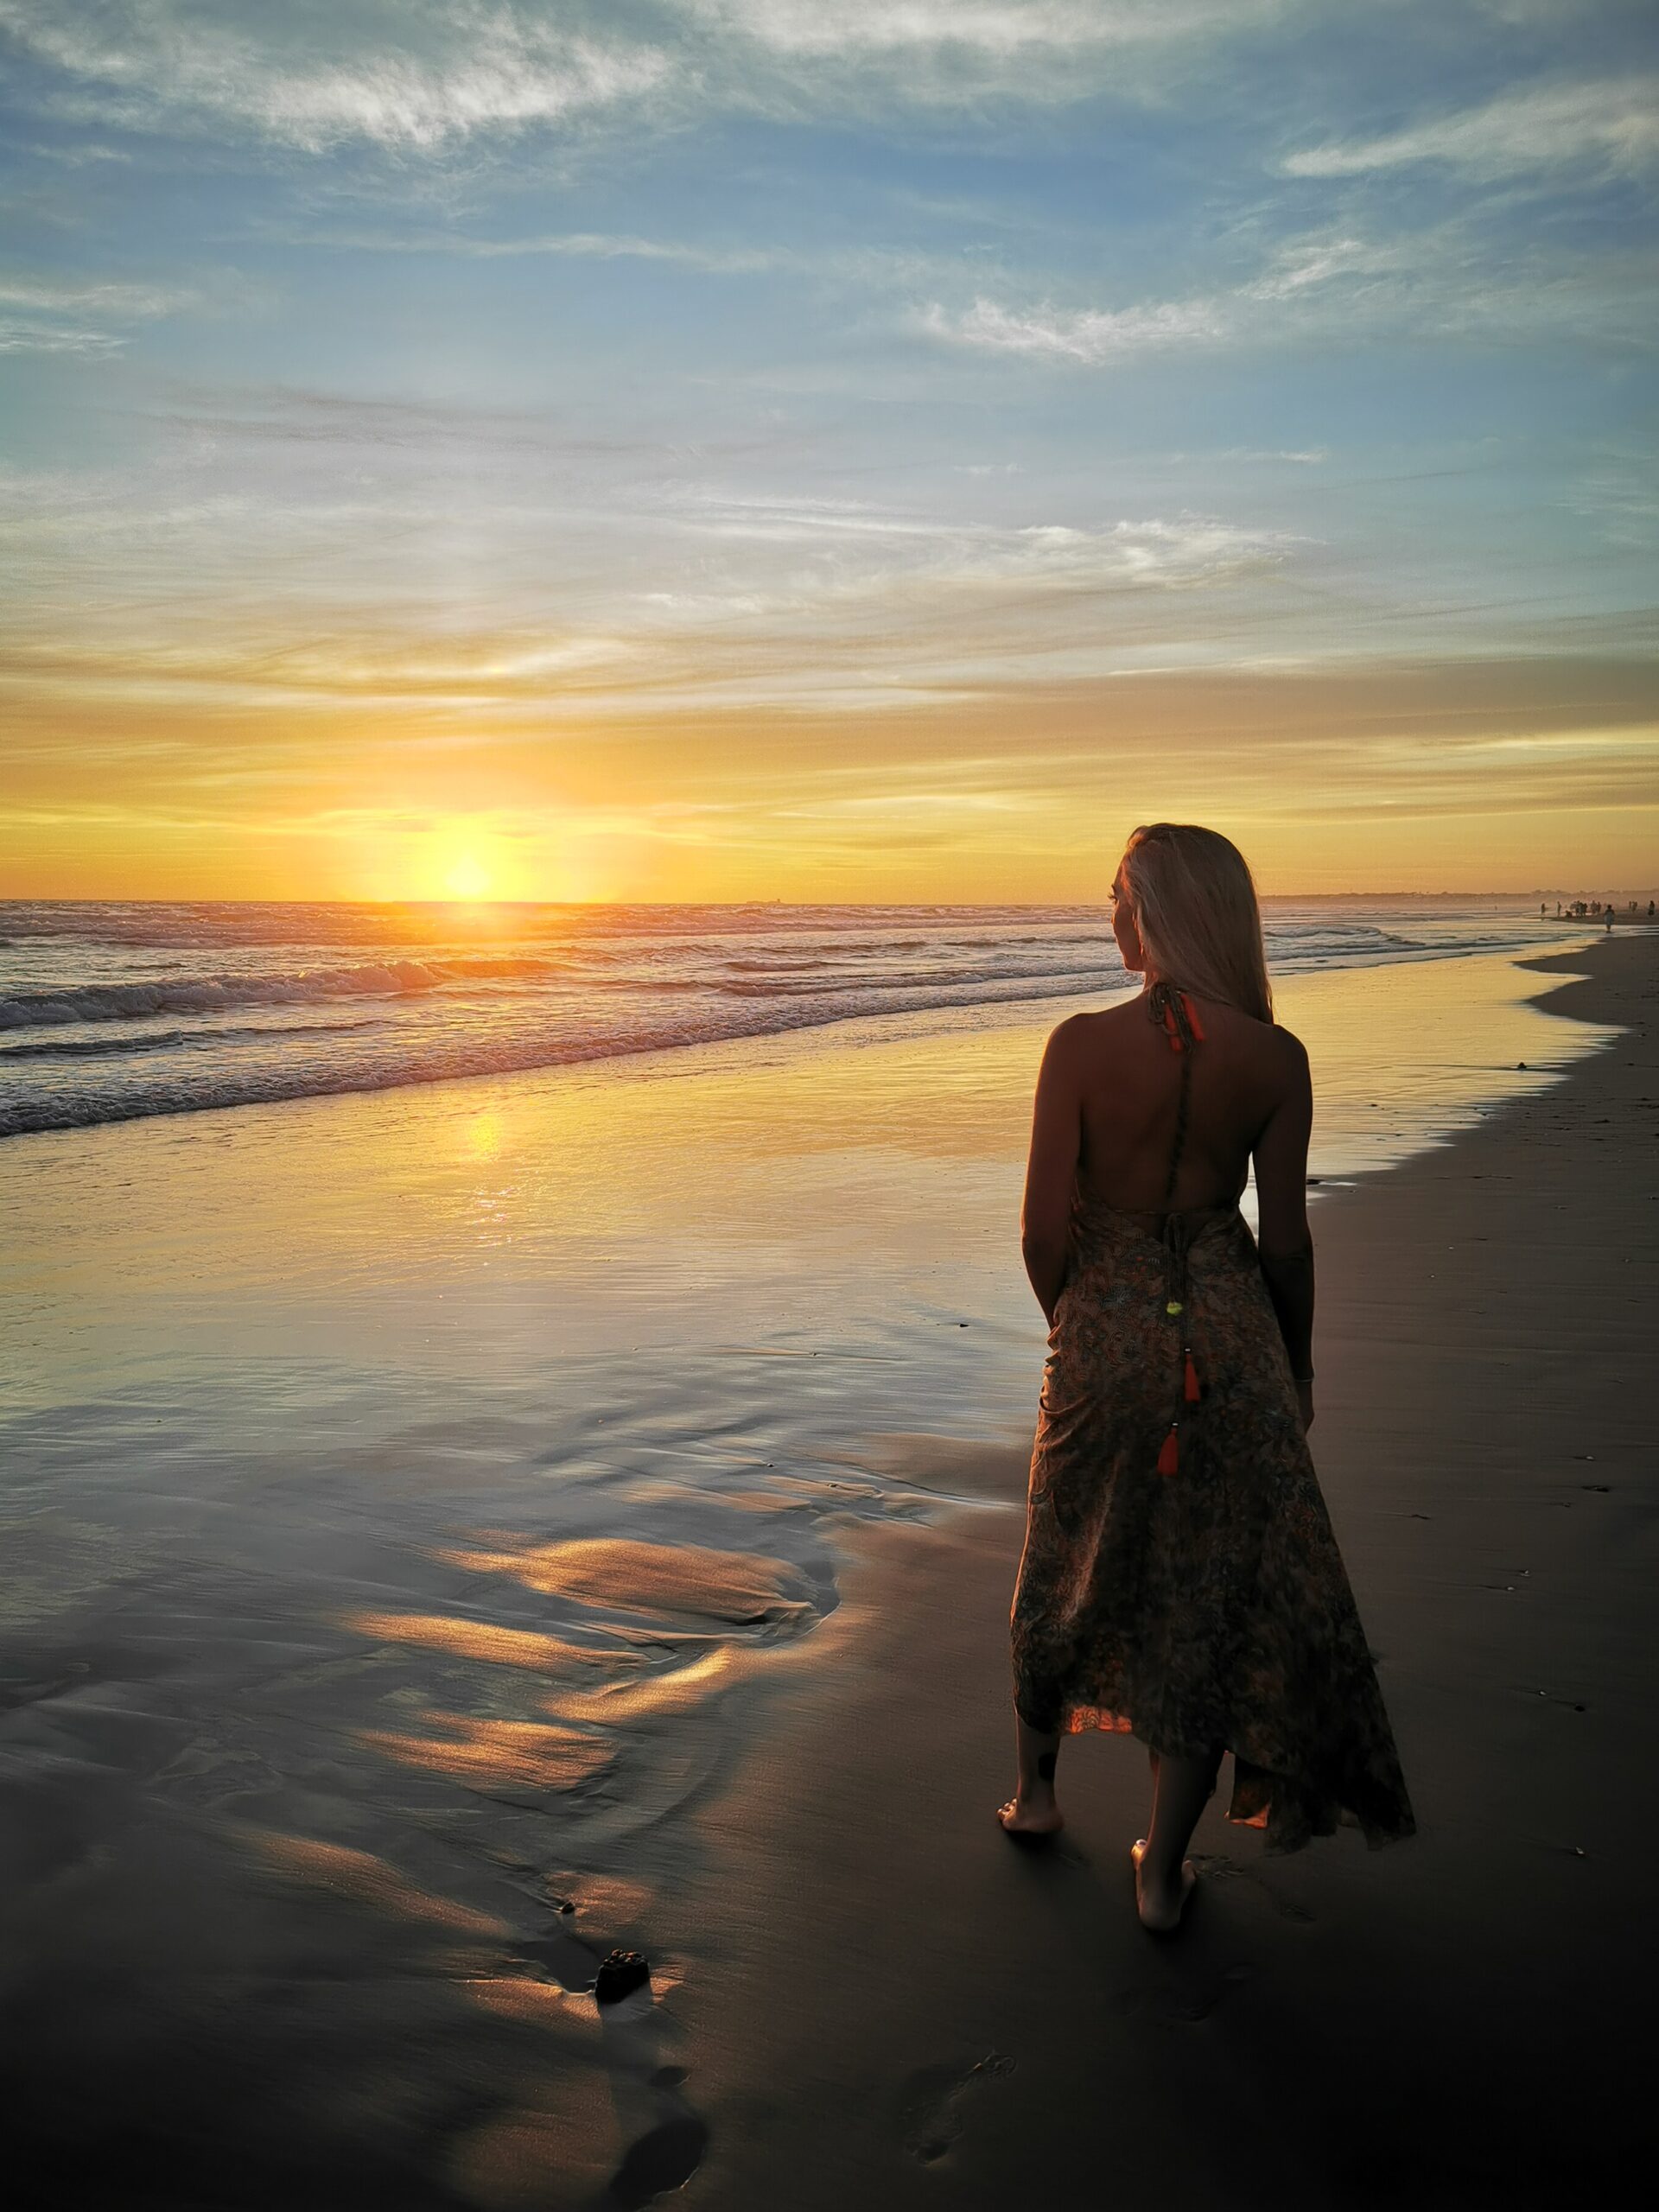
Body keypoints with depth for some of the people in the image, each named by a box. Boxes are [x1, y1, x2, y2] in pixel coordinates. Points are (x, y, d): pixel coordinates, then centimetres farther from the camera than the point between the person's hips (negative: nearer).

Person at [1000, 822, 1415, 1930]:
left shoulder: (1082, 1044, -15)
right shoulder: (1275, 1057, -9)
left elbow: (1045, 1226, -12)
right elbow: (1287, 1239, -4)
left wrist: (1071, 1320, 8)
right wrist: (1296, 1365, 11)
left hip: (1105, 1331, -1)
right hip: (1230, 1333, 1)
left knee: (1071, 1569, 22)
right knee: (1215, 1594, 13)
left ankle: (1035, 1788, 42)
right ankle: (1163, 1871, 23)